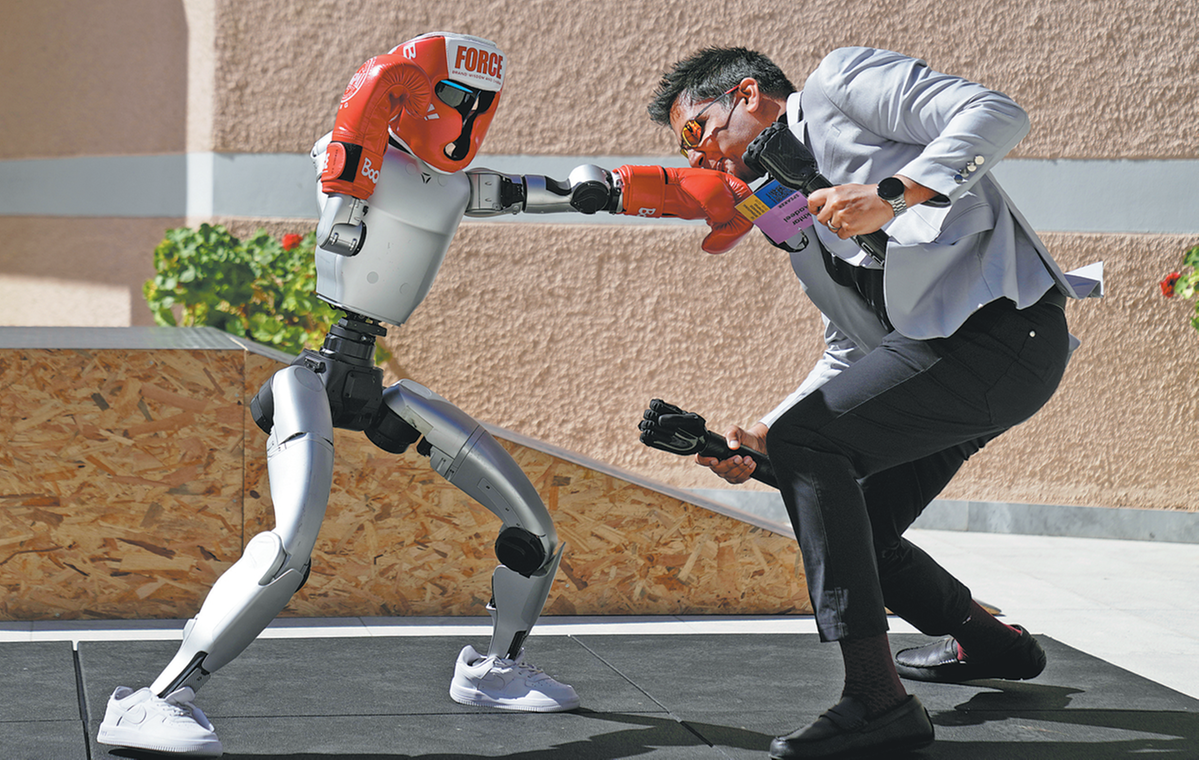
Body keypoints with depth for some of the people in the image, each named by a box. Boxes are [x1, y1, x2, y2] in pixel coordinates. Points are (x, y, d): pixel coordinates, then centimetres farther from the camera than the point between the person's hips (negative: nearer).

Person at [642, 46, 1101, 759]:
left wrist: (893, 195, -24)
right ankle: (992, 642, 38)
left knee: (808, 441, -19)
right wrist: (761, 438, 14)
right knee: (852, 531, 13)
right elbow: (849, 352, 27)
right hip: (945, 351, 10)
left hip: (1004, 323, -10)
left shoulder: (842, 82, 1)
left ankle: (878, 698, -23)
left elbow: (996, 115, -12)